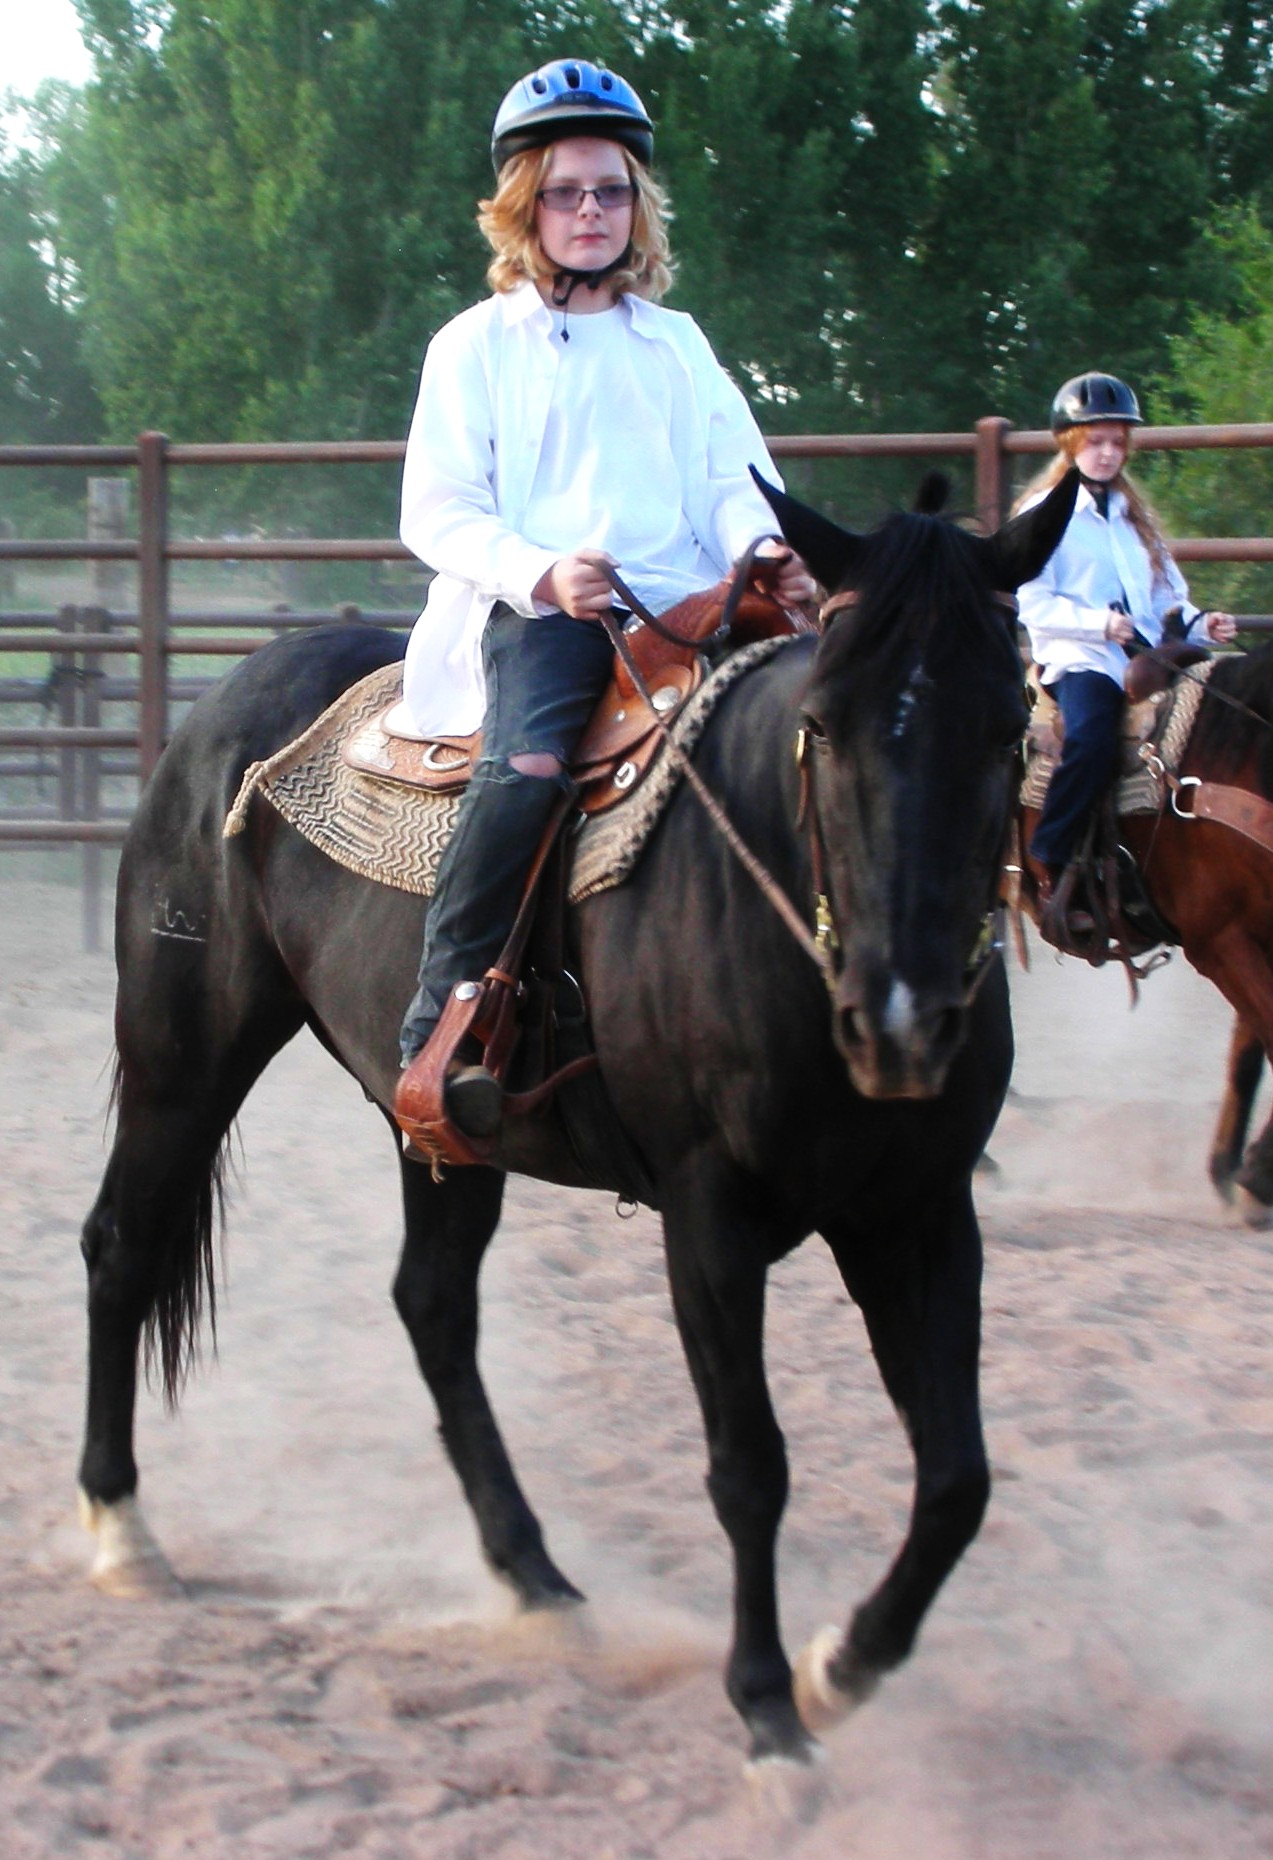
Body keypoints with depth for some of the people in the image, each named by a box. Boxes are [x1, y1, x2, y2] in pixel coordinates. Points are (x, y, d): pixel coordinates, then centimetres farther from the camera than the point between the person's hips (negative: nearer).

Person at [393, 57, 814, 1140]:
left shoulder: (677, 344, 22)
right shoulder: (479, 345, 11)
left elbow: (735, 481, 15)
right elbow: (438, 510, 4)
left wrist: (771, 553, -10)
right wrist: (543, 572, -16)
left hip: (688, 606, 4)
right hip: (538, 614, -4)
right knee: (530, 764, -33)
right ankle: (443, 1024, -30)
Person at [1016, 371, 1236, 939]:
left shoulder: (1135, 518, 27)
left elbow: (1166, 596, 23)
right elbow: (1032, 603, -4)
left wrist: (1199, 624, 1)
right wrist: (1098, 622, -19)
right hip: (1076, 655, -6)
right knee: (1091, 738, -37)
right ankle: (1051, 873, -28)